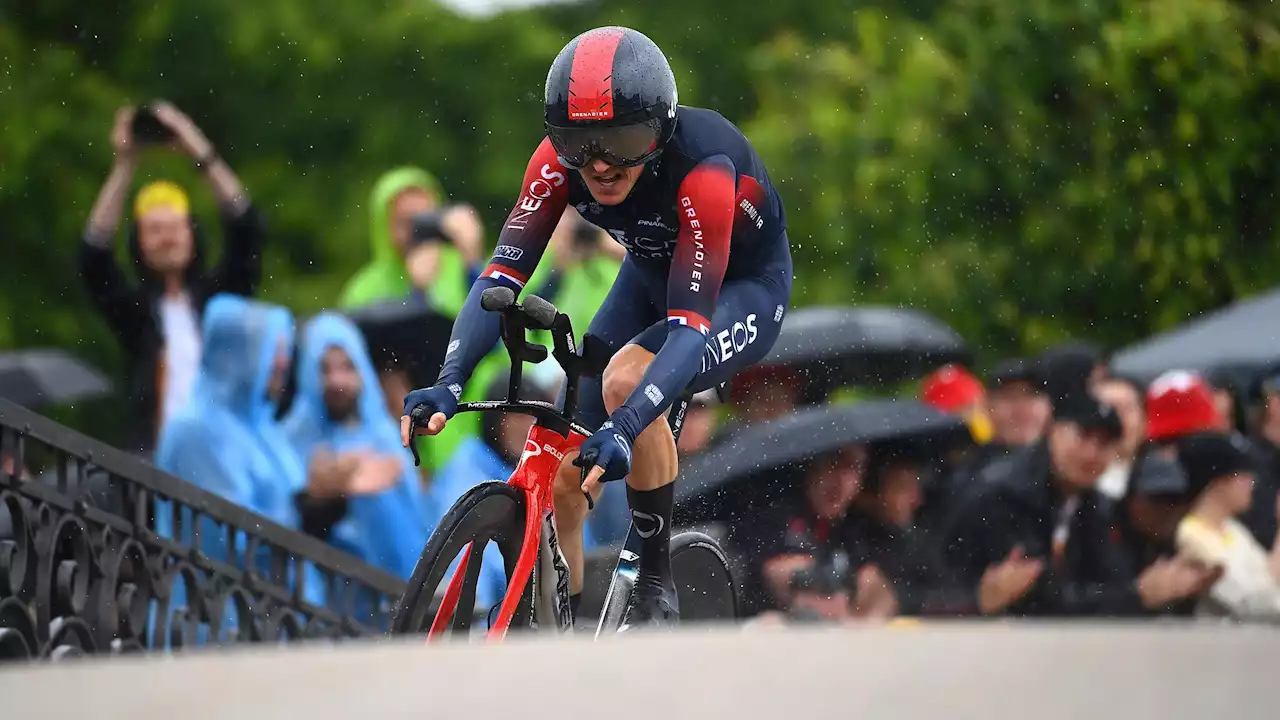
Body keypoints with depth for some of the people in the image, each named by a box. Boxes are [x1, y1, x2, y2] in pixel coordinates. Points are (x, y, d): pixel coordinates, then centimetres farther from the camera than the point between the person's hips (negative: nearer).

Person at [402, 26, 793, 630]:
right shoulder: (560, 160, -25)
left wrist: (625, 428, -58)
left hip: (742, 287, -6)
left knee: (627, 381, -34)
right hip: (650, 276, 6)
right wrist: (448, 383, -45)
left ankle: (657, 586, -19)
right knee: (565, 475, -6)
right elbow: (501, 276, -29)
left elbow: (689, 326, -44)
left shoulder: (703, 169, -39)